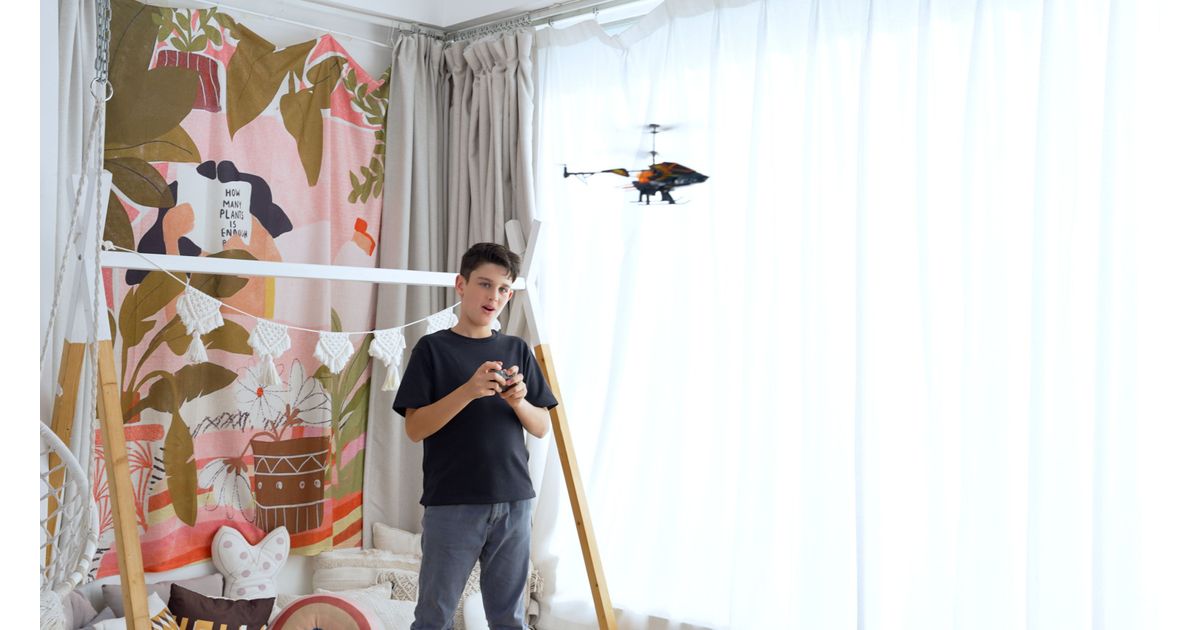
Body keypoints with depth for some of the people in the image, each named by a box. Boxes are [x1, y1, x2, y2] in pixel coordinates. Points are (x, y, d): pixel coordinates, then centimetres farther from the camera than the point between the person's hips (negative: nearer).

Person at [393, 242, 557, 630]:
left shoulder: (518, 350, 11)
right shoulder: (433, 348, 0)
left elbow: (542, 427, 10)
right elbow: (414, 428, -7)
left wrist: (518, 401, -11)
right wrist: (469, 391, -20)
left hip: (514, 503, 3)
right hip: (451, 505, -3)